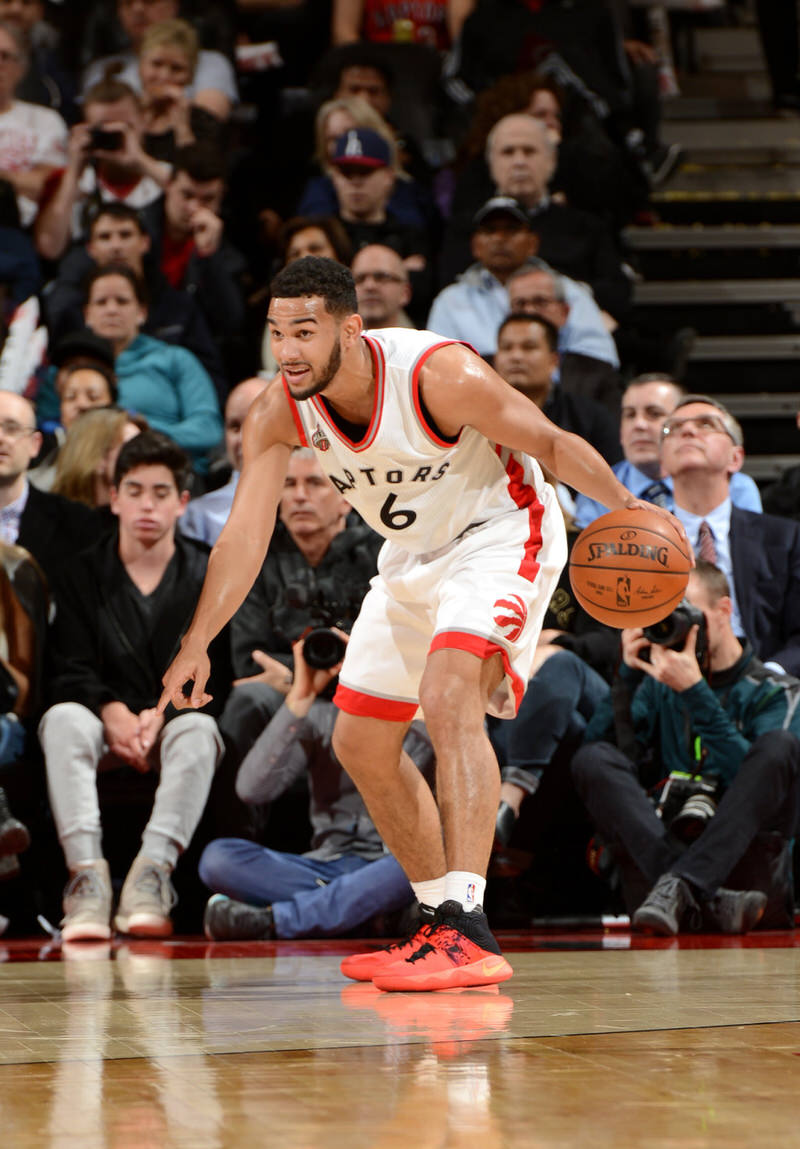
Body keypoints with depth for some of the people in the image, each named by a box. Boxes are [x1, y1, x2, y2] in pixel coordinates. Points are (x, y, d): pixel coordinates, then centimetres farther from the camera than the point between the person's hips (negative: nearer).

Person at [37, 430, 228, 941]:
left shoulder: (206, 575, 7)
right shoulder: (84, 573, 9)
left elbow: (211, 675, -2)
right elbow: (70, 671, -1)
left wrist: (160, 713, -20)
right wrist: (112, 712, -21)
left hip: (175, 719, -1)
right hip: (105, 723, 1)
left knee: (199, 729, -35)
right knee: (63, 718, -33)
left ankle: (154, 871, -45)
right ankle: (86, 873, -44)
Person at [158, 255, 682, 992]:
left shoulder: (439, 375, -31)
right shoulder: (279, 413, -16)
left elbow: (550, 443, -19)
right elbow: (246, 530, -17)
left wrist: (624, 509, -29)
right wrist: (196, 646, -25)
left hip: (500, 534, -7)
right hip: (414, 557, 7)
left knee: (448, 697, -30)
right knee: (361, 745, 9)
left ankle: (470, 934, -35)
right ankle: (444, 923, 24)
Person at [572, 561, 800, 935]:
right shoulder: (658, 685, 20)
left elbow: (755, 775, -10)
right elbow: (599, 746, 6)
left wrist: (695, 694, -13)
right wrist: (628, 675, -2)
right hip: (661, 845, 3)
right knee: (592, 759, -19)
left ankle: (681, 886, -44)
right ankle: (705, 900, -42)